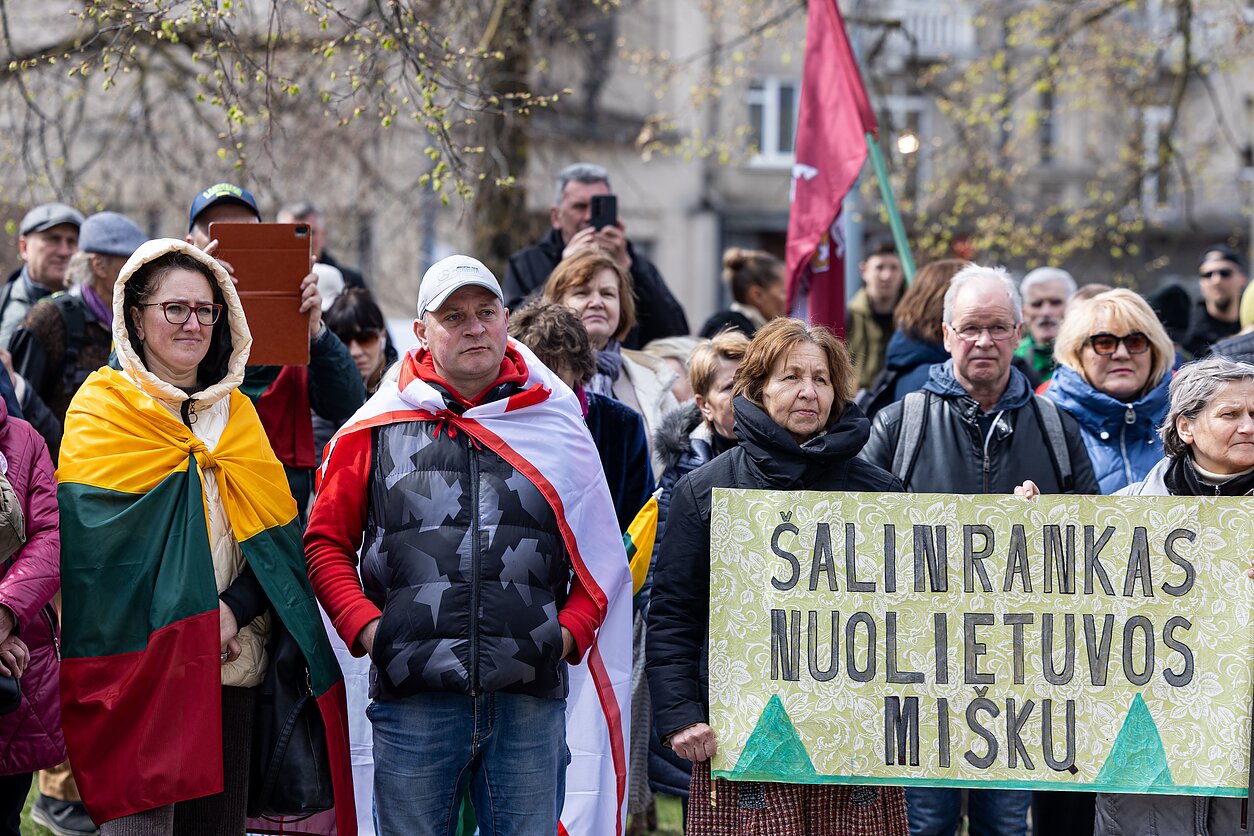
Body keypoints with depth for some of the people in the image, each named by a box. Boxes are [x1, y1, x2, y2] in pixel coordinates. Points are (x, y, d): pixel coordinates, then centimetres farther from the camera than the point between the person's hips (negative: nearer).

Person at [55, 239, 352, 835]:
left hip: (234, 663, 5)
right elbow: (91, 539, -8)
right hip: (140, 666, -5)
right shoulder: (103, 410, 2)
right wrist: (183, 624, -15)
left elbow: (280, 533, 8)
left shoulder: (237, 415, 16)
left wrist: (233, 610, -10)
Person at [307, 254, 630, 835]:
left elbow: (602, 554, 13)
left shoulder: (554, 422, 10)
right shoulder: (378, 428, 7)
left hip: (530, 697, 1)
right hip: (413, 697, -1)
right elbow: (326, 541, 9)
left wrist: (571, 630, -1)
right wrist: (364, 625, -5)